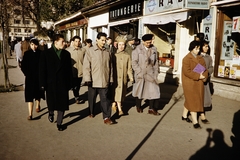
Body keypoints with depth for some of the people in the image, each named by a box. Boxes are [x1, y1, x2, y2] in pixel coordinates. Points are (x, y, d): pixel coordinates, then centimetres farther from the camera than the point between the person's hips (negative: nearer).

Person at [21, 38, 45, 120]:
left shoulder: (41, 53, -4)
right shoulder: (27, 53, -2)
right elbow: (23, 66, 1)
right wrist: (27, 74, -9)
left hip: (39, 77, 1)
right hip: (29, 78, -1)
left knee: (38, 92, 18)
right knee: (29, 95, -5)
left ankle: (37, 106, 44)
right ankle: (30, 114, -7)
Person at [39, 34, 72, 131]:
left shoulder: (66, 54, 6)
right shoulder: (46, 53, -3)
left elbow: (69, 69, 6)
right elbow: (42, 70, -4)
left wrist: (69, 83, 3)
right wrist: (43, 84, -8)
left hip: (63, 83, 2)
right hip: (51, 84, -2)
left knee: (62, 104, 3)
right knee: (51, 103, 5)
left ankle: (59, 123, 19)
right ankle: (51, 113, 41)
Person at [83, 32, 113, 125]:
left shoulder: (107, 52, 6)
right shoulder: (90, 51, -4)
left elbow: (110, 67, 12)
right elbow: (86, 66, -7)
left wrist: (110, 79, 11)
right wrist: (87, 78, -12)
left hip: (104, 81, 2)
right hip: (93, 80, -1)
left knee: (105, 99, 0)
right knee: (92, 98, 15)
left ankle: (106, 117, 4)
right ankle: (91, 112, 36)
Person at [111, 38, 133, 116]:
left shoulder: (127, 56, 5)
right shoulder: (114, 55, -1)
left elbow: (129, 68, 5)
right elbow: (111, 66, 1)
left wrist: (131, 76, -6)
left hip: (124, 77, 3)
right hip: (115, 77, -3)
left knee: (122, 92, 11)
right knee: (117, 92, -9)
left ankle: (114, 103, 34)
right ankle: (119, 109, -8)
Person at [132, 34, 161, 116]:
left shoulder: (154, 49, 4)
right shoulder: (137, 50, -8)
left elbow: (156, 61, 10)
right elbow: (134, 62, -9)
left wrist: (156, 71, 4)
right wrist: (140, 72, -14)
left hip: (151, 73, 3)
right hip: (140, 74, -3)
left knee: (153, 90, -1)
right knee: (139, 90, 10)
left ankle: (151, 109, 10)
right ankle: (138, 106, 29)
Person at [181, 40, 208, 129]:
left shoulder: (200, 58, 10)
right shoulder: (187, 58, -12)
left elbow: (205, 68, 8)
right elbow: (187, 71, -20)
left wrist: (204, 76, -13)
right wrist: (198, 76, -23)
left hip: (198, 83, 7)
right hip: (190, 83, -7)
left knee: (189, 100, 17)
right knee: (193, 101, -5)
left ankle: (184, 116, 33)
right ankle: (195, 122, 0)